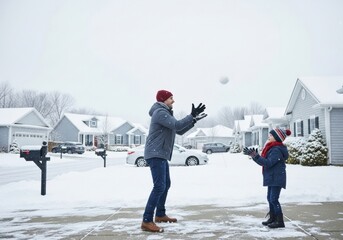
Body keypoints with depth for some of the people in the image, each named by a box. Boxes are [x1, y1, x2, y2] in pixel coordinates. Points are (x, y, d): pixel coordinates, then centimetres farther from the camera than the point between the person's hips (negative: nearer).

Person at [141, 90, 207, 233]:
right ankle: (147, 221, -16)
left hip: (161, 155, 11)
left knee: (166, 185, 17)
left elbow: (179, 131, 20)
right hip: (155, 154, -11)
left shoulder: (166, 113, 20)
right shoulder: (160, 112, -13)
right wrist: (192, 116, -19)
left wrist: (194, 120, 12)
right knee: (159, 186, -17)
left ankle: (160, 215, 28)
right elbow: (176, 125, -24)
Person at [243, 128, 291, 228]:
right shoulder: (272, 148, 13)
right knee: (270, 198, 15)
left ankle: (280, 221, -1)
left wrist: (255, 155, -29)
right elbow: (263, 161, 13)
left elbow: (268, 163, -26)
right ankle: (272, 218, 25)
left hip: (276, 179, -10)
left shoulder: (277, 150, -19)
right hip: (272, 178, 10)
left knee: (274, 199, -8)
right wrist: (253, 154, 6)